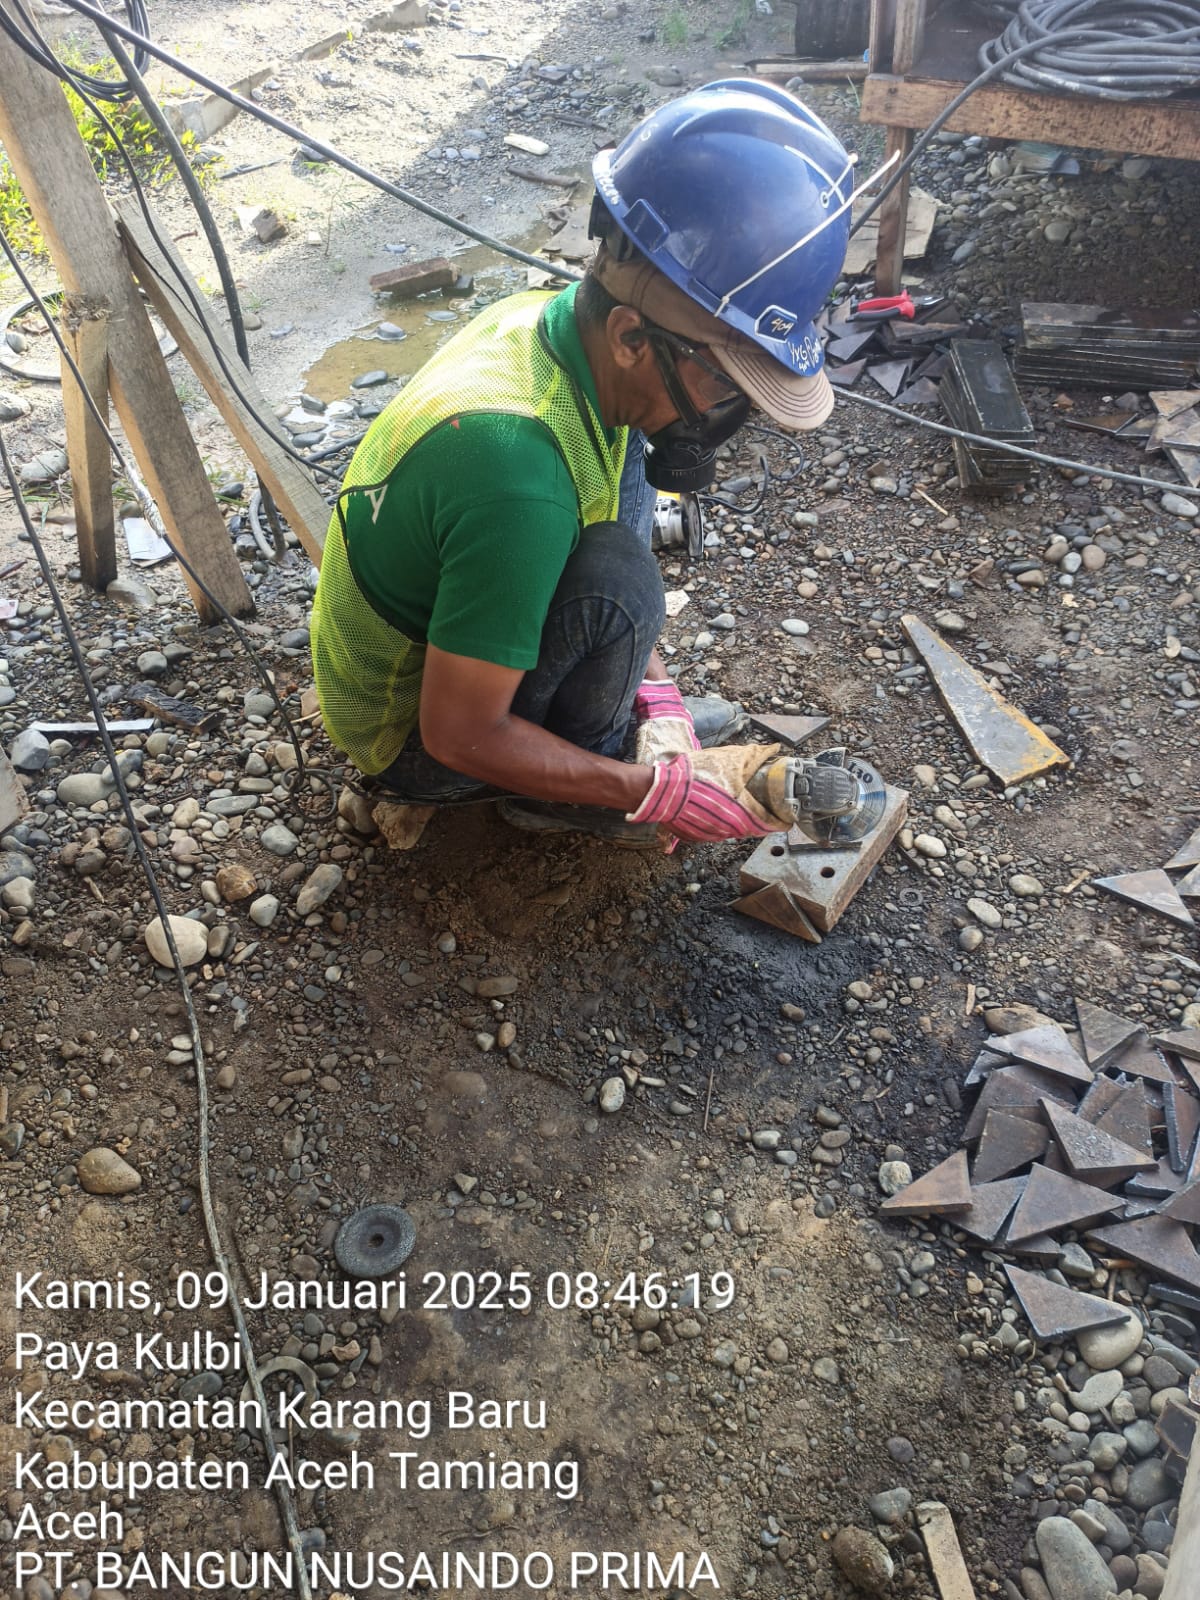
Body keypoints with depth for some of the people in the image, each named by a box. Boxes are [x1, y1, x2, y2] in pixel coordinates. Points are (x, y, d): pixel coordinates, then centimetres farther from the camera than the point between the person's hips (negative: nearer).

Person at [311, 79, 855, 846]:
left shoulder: (544, 317, -12)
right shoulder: (517, 466, -38)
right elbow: (461, 737, -30)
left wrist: (654, 686, -4)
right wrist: (657, 792, -21)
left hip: (424, 630, 8)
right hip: (411, 737, -8)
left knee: (626, 461, 2)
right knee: (614, 576, -29)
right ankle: (567, 794, -3)